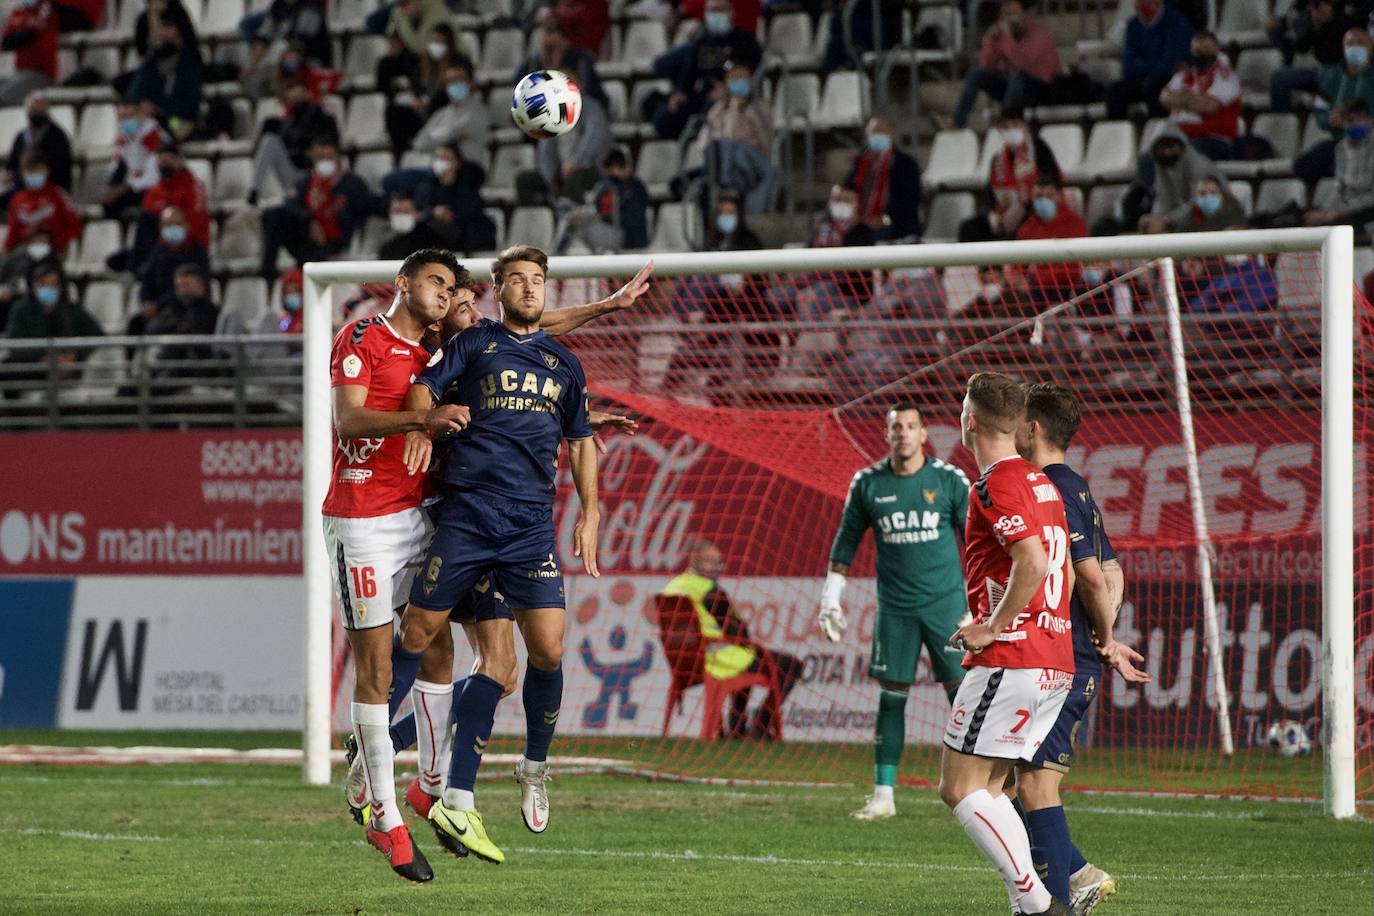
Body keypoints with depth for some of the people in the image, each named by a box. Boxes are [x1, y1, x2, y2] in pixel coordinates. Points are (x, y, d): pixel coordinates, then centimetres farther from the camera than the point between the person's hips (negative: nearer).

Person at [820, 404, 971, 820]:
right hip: (895, 609, 2)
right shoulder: (868, 484, 3)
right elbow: (847, 540, 12)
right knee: (891, 697, 3)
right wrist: (831, 596, 10)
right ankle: (883, 795, 9)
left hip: (946, 604, -2)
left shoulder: (950, 480, -2)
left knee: (962, 692, -5)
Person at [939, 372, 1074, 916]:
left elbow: (1032, 563, -24)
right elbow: (1065, 572, 24)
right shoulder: (1041, 483, 18)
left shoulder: (996, 485, -11)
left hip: (1011, 660, -9)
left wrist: (992, 627, -16)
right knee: (985, 789, 12)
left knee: (959, 788, -7)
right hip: (1055, 662, 9)